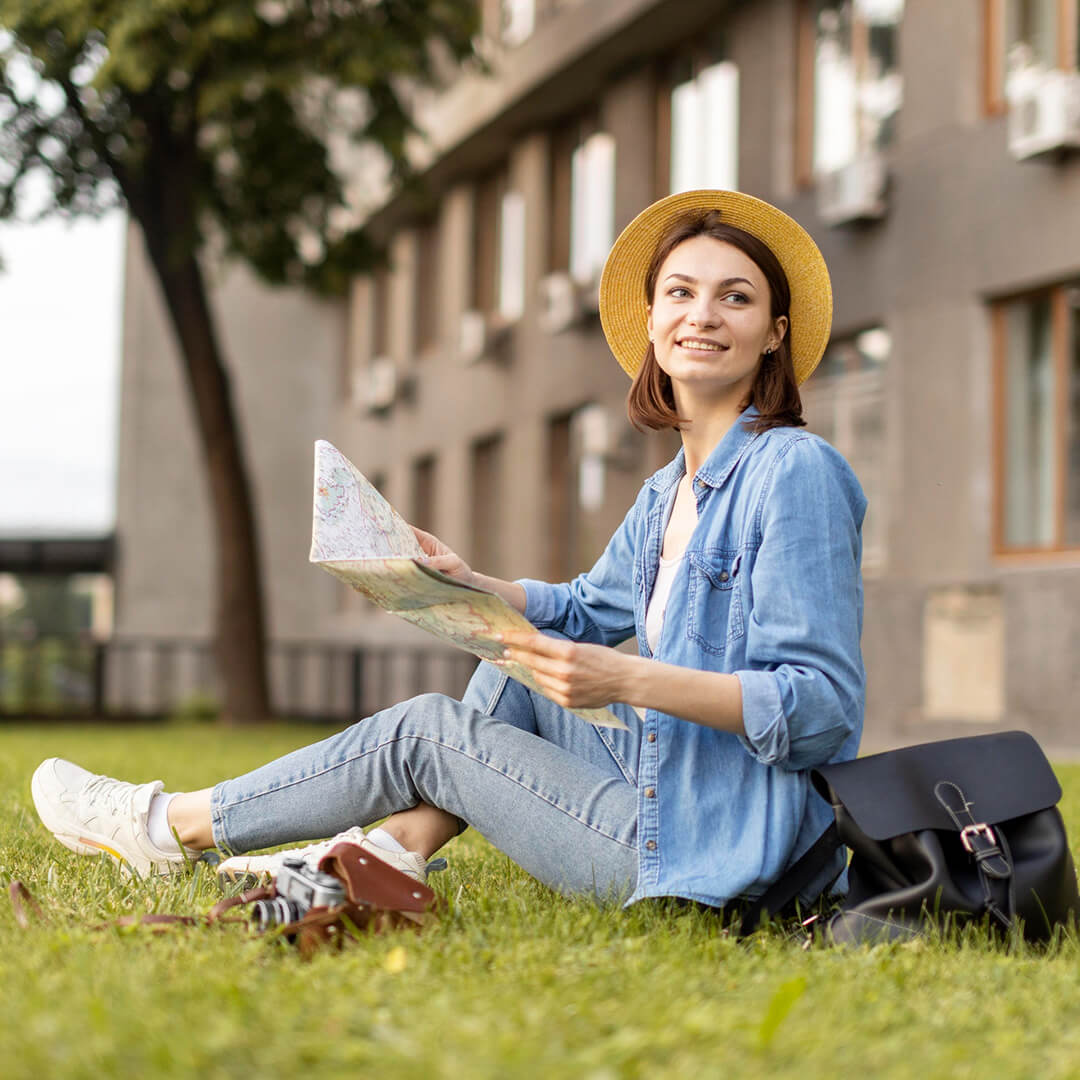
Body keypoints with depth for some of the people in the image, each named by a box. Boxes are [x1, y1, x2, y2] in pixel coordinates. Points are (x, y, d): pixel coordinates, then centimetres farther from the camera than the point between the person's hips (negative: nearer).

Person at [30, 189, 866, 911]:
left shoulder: (795, 473, -16)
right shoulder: (667, 494, 12)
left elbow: (822, 704, -22)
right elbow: (588, 611, 28)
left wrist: (625, 682, -31)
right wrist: (469, 584, 8)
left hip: (717, 854, -8)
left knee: (422, 731, 0)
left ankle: (167, 828, 16)